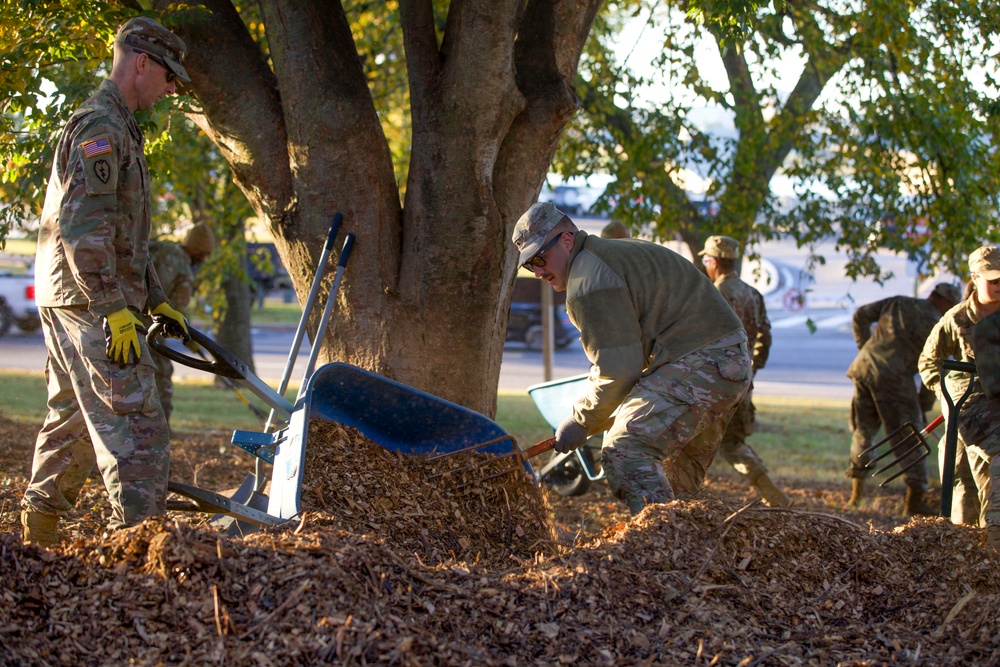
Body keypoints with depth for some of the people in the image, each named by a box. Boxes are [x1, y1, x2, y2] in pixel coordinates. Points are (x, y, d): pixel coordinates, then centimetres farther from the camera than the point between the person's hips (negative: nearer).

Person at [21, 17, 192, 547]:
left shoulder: (117, 128, 21)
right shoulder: (100, 127, -14)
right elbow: (82, 229, -23)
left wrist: (156, 300, 23)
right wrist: (116, 309, -24)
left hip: (66, 302, 11)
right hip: (90, 301, -11)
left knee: (72, 416, 18)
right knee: (135, 423, -13)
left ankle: (37, 530, 27)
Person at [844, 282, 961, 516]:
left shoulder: (899, 303, 16)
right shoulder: (937, 326, 0)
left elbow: (861, 316, 17)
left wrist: (864, 347, 26)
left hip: (865, 366, 6)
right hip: (894, 377, -6)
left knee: (863, 429, 17)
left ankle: (857, 490, 16)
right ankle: (914, 500, -3)